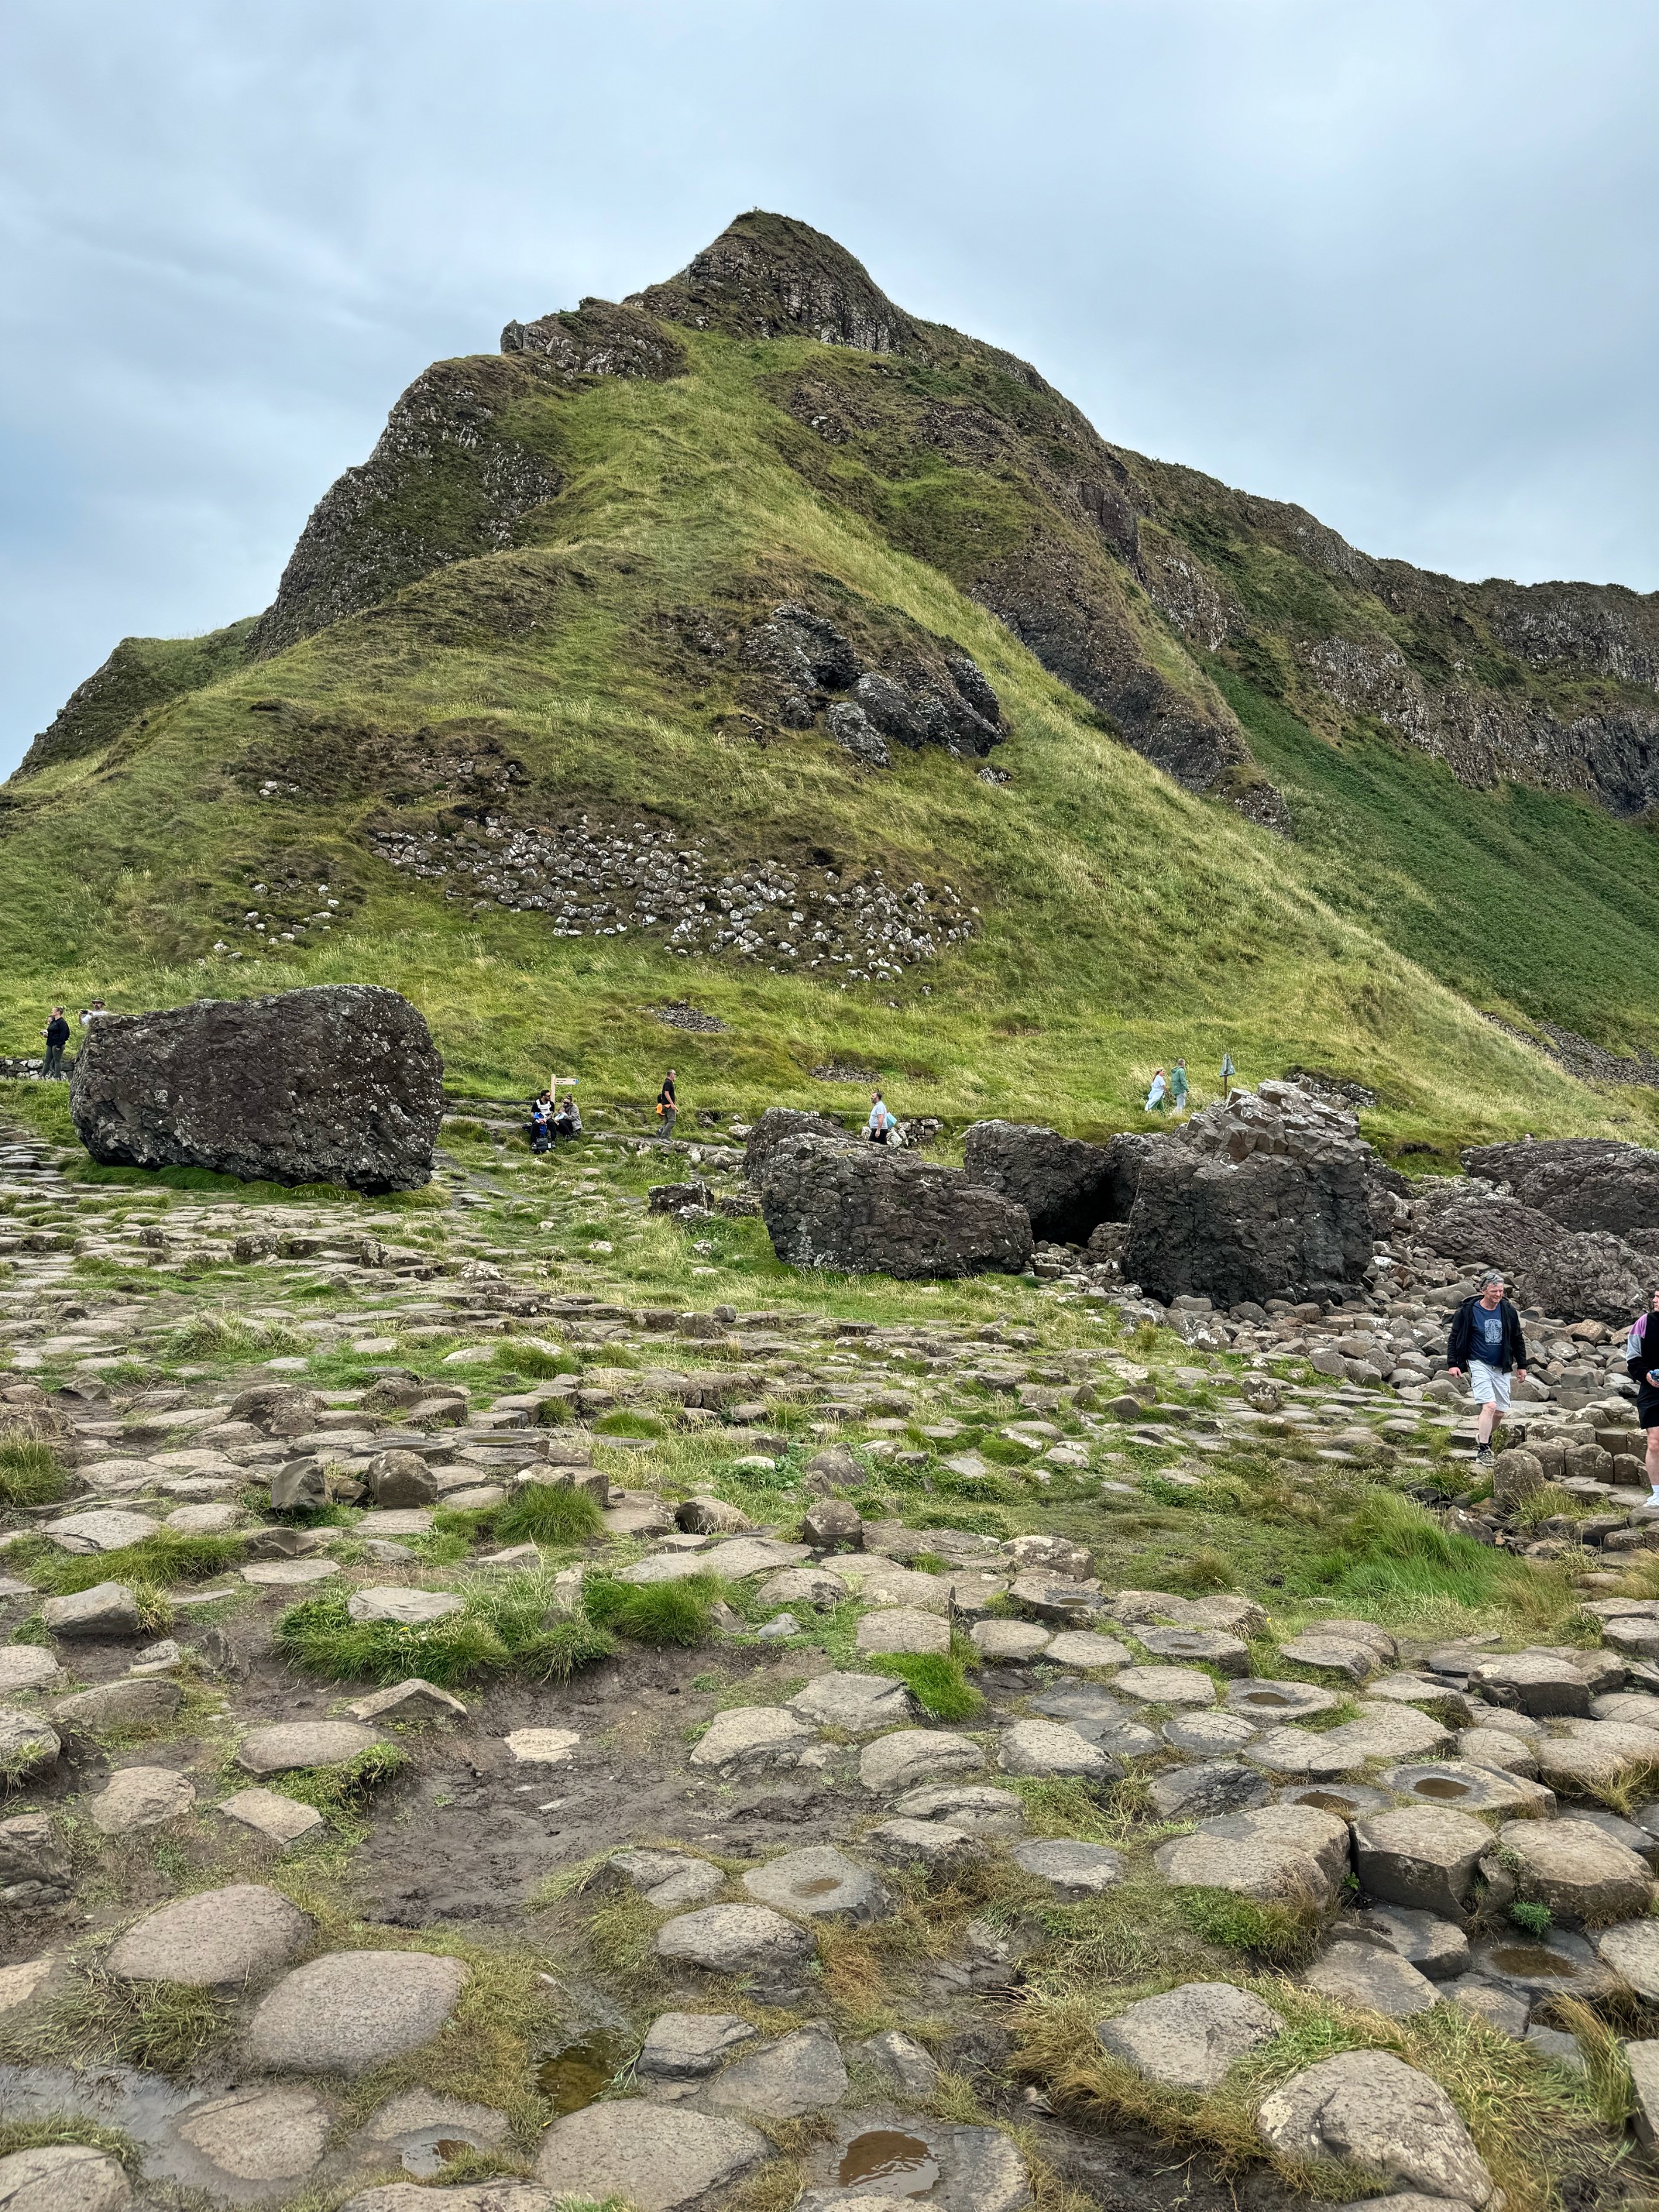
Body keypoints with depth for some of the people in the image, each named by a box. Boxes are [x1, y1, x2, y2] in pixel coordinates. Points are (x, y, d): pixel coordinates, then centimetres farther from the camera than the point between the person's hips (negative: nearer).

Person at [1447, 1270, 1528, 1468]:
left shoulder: (1508, 1311, 1)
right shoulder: (1468, 1311, -10)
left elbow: (1518, 1339, 13)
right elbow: (1454, 1338, -2)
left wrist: (1522, 1365, 15)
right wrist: (1453, 1363, -9)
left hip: (1502, 1367, 5)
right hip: (1479, 1364, -5)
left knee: (1500, 1411, 7)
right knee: (1489, 1405, -19)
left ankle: (1483, 1438, 33)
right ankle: (1482, 1451, -13)